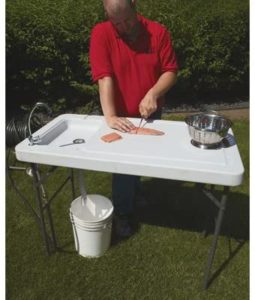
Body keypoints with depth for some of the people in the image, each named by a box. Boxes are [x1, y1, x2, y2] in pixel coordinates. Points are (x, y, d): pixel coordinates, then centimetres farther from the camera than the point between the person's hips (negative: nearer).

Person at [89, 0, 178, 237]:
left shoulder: (158, 32, -8)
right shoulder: (101, 34, -15)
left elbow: (170, 71, -8)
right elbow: (104, 77, -24)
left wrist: (153, 93, -26)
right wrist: (110, 116, -33)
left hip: (150, 114, 3)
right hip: (121, 116, -3)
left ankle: (135, 193, 52)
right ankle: (122, 213, 29)